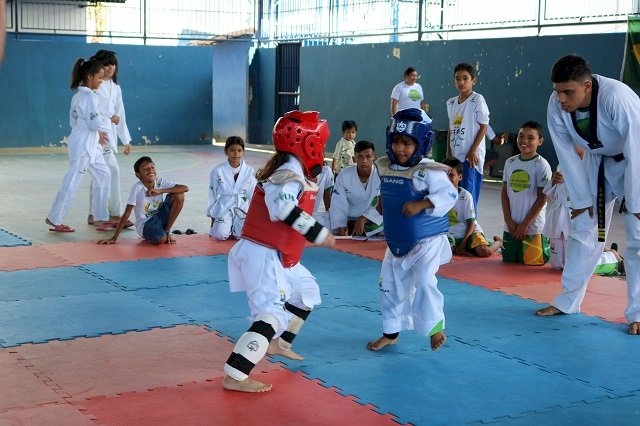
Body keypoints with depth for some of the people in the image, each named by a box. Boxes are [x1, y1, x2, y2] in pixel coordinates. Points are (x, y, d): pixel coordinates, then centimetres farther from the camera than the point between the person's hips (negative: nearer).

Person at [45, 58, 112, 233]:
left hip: (90, 144, 10)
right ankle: (54, 219, 5)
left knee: (103, 175, 15)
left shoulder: (78, 95, 12)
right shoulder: (89, 96, -17)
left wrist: (98, 132, 8)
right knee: (72, 182, -4)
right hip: (83, 144, -10)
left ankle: (101, 217, 20)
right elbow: (96, 123, -21)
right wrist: (105, 128, 1)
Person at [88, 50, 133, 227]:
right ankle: (116, 215, -9)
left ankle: (92, 216, 16)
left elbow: (120, 115, 17)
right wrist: (109, 118, -14)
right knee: (112, 170, -14)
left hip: (110, 134, 7)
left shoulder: (115, 88, 15)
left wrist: (126, 140, 15)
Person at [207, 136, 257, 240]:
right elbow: (213, 196, 3)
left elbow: (253, 196, 4)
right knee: (220, 235, -22)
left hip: (242, 209, 1)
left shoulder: (250, 171, 0)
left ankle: (235, 228, 13)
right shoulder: (217, 171, -3)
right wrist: (213, 220, 4)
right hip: (223, 208, -1)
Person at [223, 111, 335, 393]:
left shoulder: (287, 171, 14)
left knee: (307, 292, 27)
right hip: (263, 256, -11)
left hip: (275, 256, 11)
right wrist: (318, 233, -34)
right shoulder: (291, 174, -18)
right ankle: (234, 376, -19)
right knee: (272, 314, -16)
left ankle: (279, 343, 41)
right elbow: (284, 207, -35)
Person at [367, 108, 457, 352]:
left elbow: (448, 194, -27)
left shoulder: (428, 171, -20)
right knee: (389, 287, 12)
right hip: (396, 242, 7)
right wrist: (382, 203, 3)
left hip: (427, 241, -7)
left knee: (423, 283, -18)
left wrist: (421, 204, -34)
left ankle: (435, 325, 7)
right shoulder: (384, 167, 1)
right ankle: (390, 333, 29)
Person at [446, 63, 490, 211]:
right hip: (455, 155, 6)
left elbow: (483, 127, -7)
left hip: (471, 155, -6)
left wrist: (473, 151, -11)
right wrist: (448, 152, 10)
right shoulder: (451, 103, 12)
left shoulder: (477, 100, -6)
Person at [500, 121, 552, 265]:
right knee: (509, 260, 13)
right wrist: (509, 221, -4)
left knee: (532, 261, 0)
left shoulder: (542, 165, -11)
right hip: (511, 226, 5)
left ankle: (548, 246, 27)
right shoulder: (510, 162, 4)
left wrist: (525, 224, -12)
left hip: (533, 227, -5)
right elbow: (504, 192, 5)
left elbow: (542, 198, -11)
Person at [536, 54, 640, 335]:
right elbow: (568, 156, -11)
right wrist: (581, 199, -6)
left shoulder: (617, 98, -37)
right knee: (582, 231, 8)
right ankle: (567, 301, 21)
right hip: (598, 161, 5)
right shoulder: (556, 106, -21)